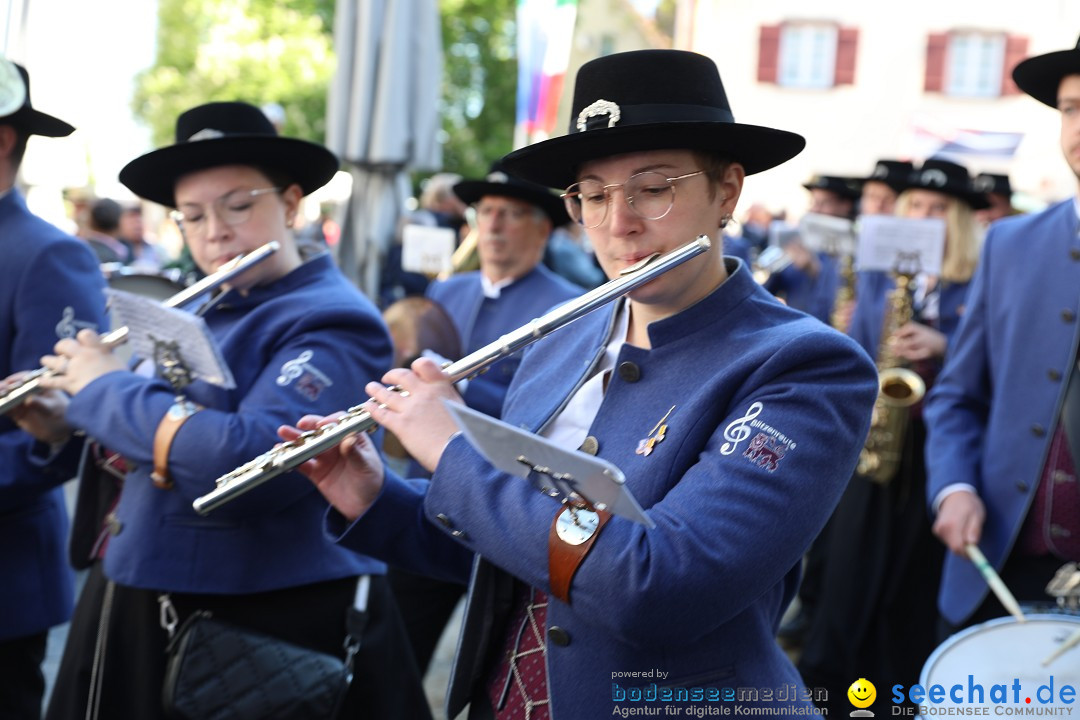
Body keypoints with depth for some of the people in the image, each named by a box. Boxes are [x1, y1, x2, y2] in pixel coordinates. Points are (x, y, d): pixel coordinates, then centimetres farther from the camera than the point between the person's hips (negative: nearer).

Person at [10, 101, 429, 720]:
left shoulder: (332, 322, -16)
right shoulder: (204, 316, 9)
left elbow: (250, 464, -31)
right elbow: (139, 451, 17)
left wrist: (104, 389, -18)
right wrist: (67, 421, -3)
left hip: (270, 634, -7)